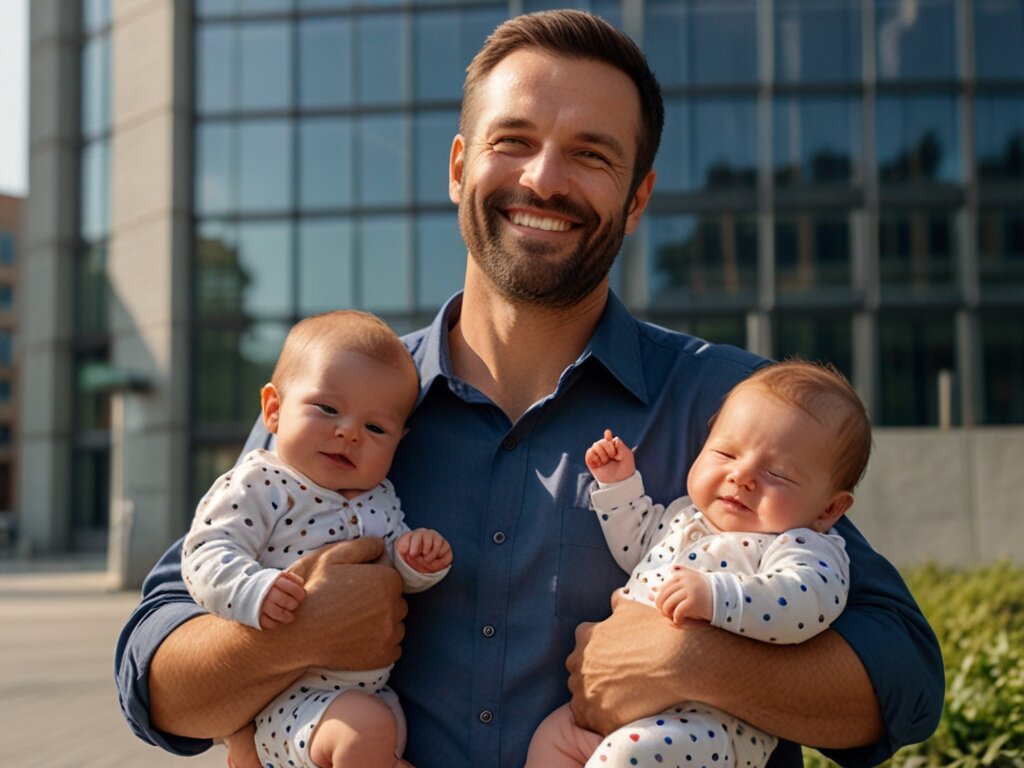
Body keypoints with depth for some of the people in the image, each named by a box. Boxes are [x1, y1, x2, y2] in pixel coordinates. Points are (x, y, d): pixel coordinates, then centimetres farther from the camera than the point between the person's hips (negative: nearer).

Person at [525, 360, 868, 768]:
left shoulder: (803, 548, -10)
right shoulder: (684, 516, 15)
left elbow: (809, 601, -33)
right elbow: (636, 547, 35)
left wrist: (715, 595, -43)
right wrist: (618, 483, 23)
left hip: (717, 720, -9)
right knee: (555, 733, 7)